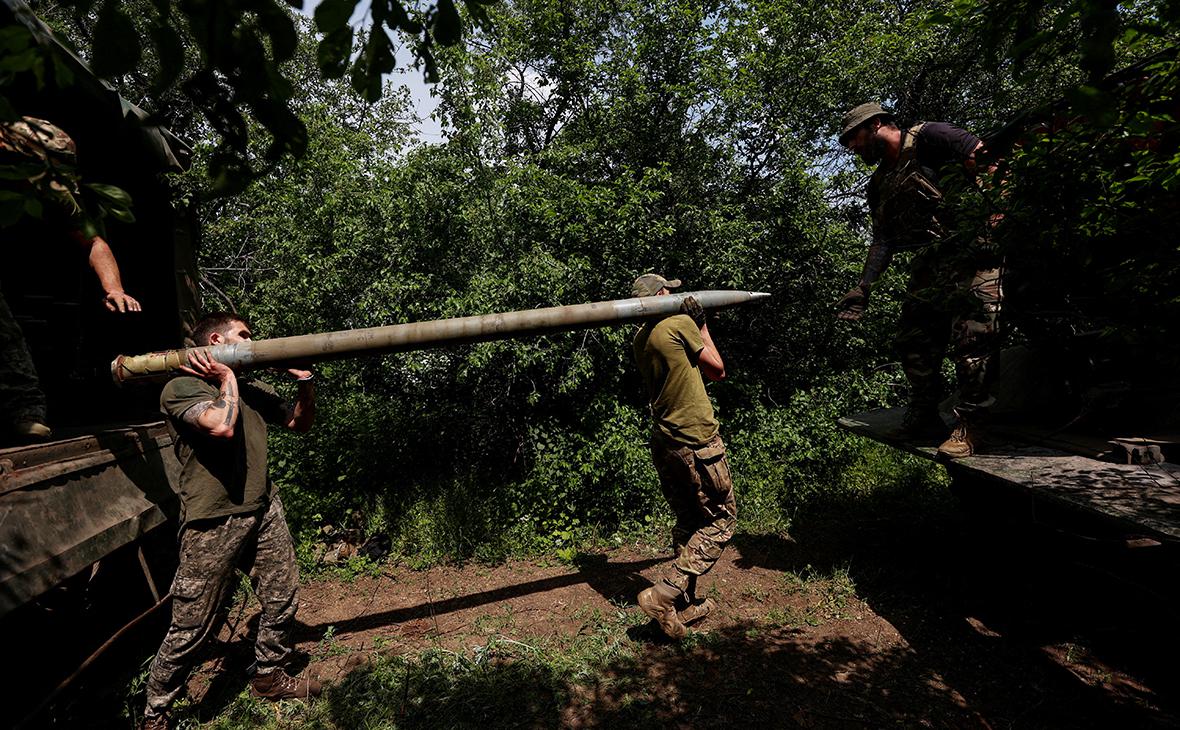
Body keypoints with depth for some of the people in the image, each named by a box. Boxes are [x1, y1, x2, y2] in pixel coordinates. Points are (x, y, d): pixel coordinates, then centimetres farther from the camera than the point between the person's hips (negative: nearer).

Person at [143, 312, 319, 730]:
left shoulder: (252, 390, 12)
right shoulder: (181, 388, -8)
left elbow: (300, 422, 20)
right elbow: (221, 426, -27)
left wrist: (305, 380, 3)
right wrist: (226, 377, -11)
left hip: (264, 512, 6)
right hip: (213, 523, -6)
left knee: (282, 602, 13)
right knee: (191, 628, 4)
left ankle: (268, 676, 36)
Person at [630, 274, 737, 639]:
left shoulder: (639, 339, 11)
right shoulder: (681, 323, -12)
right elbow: (718, 370, -2)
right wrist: (702, 326, 7)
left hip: (663, 443, 8)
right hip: (698, 442, -8)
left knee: (688, 523, 19)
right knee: (721, 519, 5)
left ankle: (685, 604, 26)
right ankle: (664, 594, -3)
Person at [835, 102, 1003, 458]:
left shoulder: (927, 138, -1)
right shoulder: (879, 184, 21)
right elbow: (882, 241, 20)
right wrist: (862, 287, 11)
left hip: (970, 251, -8)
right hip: (928, 265, 8)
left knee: (971, 337, -12)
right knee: (913, 341, 5)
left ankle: (968, 426, -7)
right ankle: (923, 418, 18)